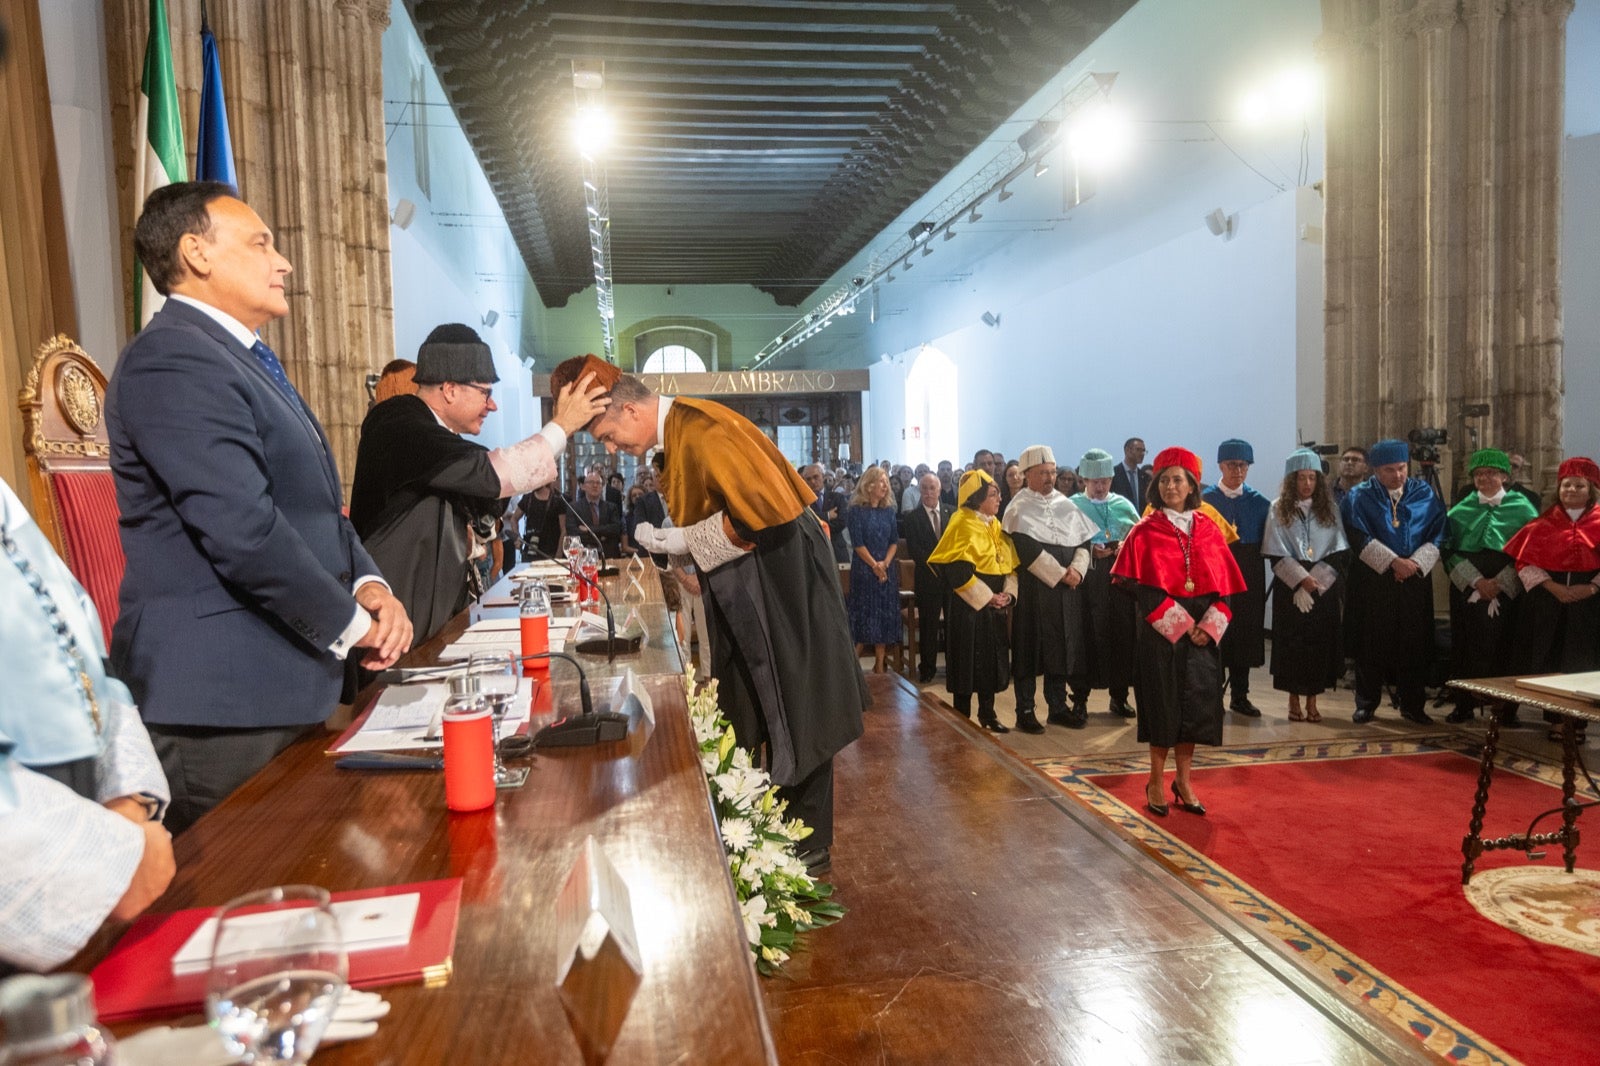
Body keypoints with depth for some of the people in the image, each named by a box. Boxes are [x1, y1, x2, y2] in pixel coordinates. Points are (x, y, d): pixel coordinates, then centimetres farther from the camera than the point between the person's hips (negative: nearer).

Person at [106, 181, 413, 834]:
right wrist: (351, 623, -12)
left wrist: (367, 583, 2)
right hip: (218, 700, -9)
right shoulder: (172, 358, -14)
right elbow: (243, 531, -24)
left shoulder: (247, 362, 18)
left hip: (285, 685, 9)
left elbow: (314, 507, 20)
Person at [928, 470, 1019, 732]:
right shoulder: (962, 524, -11)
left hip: (993, 607, 7)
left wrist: (1008, 593, -3)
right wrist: (985, 596, -18)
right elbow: (956, 569, -19)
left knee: (991, 661, 12)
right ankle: (962, 719, 12)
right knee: (968, 662, 0)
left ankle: (987, 715, 24)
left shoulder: (995, 526, 12)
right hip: (969, 607, -7)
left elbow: (1010, 564, 14)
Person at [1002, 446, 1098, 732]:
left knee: (1062, 647, 9)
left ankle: (1058, 707, 20)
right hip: (1032, 589, -5)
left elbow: (1084, 540, 8)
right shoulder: (1019, 508, -5)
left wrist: (1077, 569, -10)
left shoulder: (1065, 505, 12)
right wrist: (1060, 574, -15)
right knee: (1030, 648, -1)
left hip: (1066, 590, 5)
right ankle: (1025, 711, 7)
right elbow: (1028, 550, -14)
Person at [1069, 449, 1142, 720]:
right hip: (1086, 578, -3)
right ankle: (1080, 696, 8)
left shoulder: (1124, 505, 14)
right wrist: (1090, 550, -16)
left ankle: (1119, 695, 17)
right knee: (1086, 635, -2)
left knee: (1122, 634, 4)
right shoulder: (1072, 506, 5)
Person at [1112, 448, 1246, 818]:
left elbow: (1224, 585, 5)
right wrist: (1181, 625, -16)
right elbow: (1144, 588, -9)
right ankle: (1157, 782, 14)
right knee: (1162, 704, 1)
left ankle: (1183, 781, 18)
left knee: (1195, 704, 5)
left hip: (1202, 632, 3)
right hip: (1161, 633, -3)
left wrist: (1209, 626, -10)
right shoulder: (1146, 532, -2)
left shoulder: (1208, 530, 8)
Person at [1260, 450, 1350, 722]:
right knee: (1292, 643, 1)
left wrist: (1314, 580, -11)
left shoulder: (1329, 508, 6)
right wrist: (1301, 579, -15)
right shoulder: (1279, 509, 0)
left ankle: (1312, 702, 12)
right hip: (1290, 588, -2)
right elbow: (1277, 555, -4)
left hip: (1324, 587, 2)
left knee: (1320, 642, 3)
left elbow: (1338, 552, 1)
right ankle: (1294, 701, 11)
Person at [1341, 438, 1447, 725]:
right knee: (1371, 644, 2)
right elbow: (1360, 538, -10)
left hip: (1415, 581, 2)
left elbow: (1436, 536, 1)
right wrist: (1393, 561, -18)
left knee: (1414, 644, 5)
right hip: (1372, 581, -2)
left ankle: (1412, 705, 16)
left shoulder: (1425, 495, 7)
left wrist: (1415, 563, -14)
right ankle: (1366, 703, 12)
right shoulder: (1359, 497, 0)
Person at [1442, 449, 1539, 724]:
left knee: (1504, 648, 1)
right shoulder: (1461, 510, 9)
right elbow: (1450, 550, 2)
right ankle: (1464, 705, 11)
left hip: (1508, 591, -1)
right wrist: (1476, 581, -11)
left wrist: (1500, 583, -13)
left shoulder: (1522, 508, 4)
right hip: (1466, 591, 2)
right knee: (1466, 647, 4)